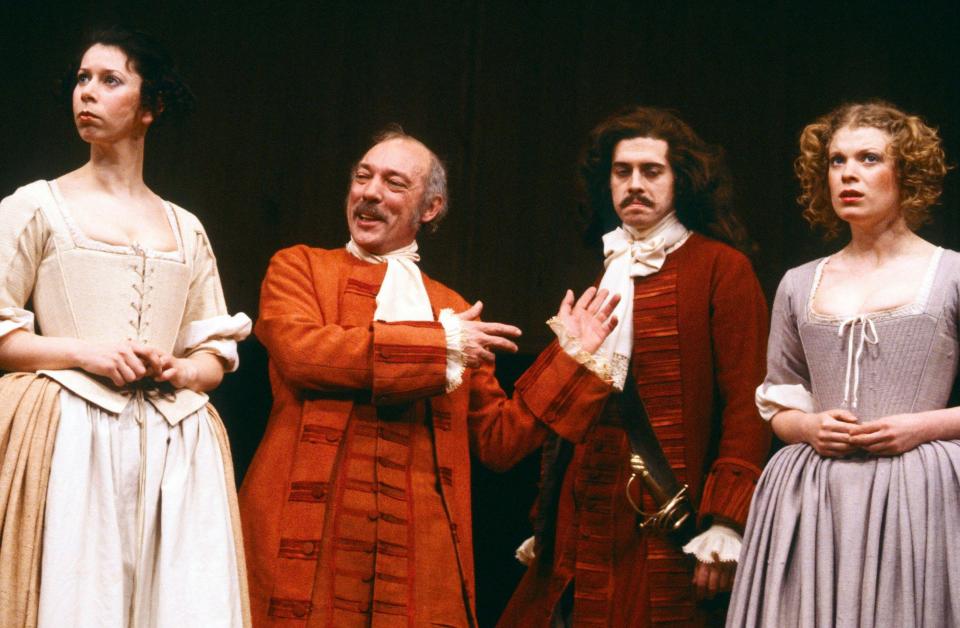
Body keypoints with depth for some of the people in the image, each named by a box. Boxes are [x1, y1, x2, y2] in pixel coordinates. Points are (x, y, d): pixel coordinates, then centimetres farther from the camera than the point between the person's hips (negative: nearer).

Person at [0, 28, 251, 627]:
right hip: (69, 442, -3)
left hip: (175, 449, 3)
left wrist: (178, 371, -7)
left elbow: (218, 352, 15)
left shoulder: (186, 230, 17)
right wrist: (83, 352, -13)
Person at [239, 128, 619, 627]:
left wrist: (569, 356, 8)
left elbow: (497, 441, 16)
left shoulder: (453, 309, 17)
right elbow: (299, 350, -12)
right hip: (309, 537, -2)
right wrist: (442, 343, -6)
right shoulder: (299, 266, 10)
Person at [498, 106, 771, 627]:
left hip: (664, 526, -5)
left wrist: (725, 523, -17)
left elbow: (747, 405, -9)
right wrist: (544, 522, 17)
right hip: (583, 523, 5)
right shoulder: (598, 275, 16)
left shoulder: (721, 268, -2)